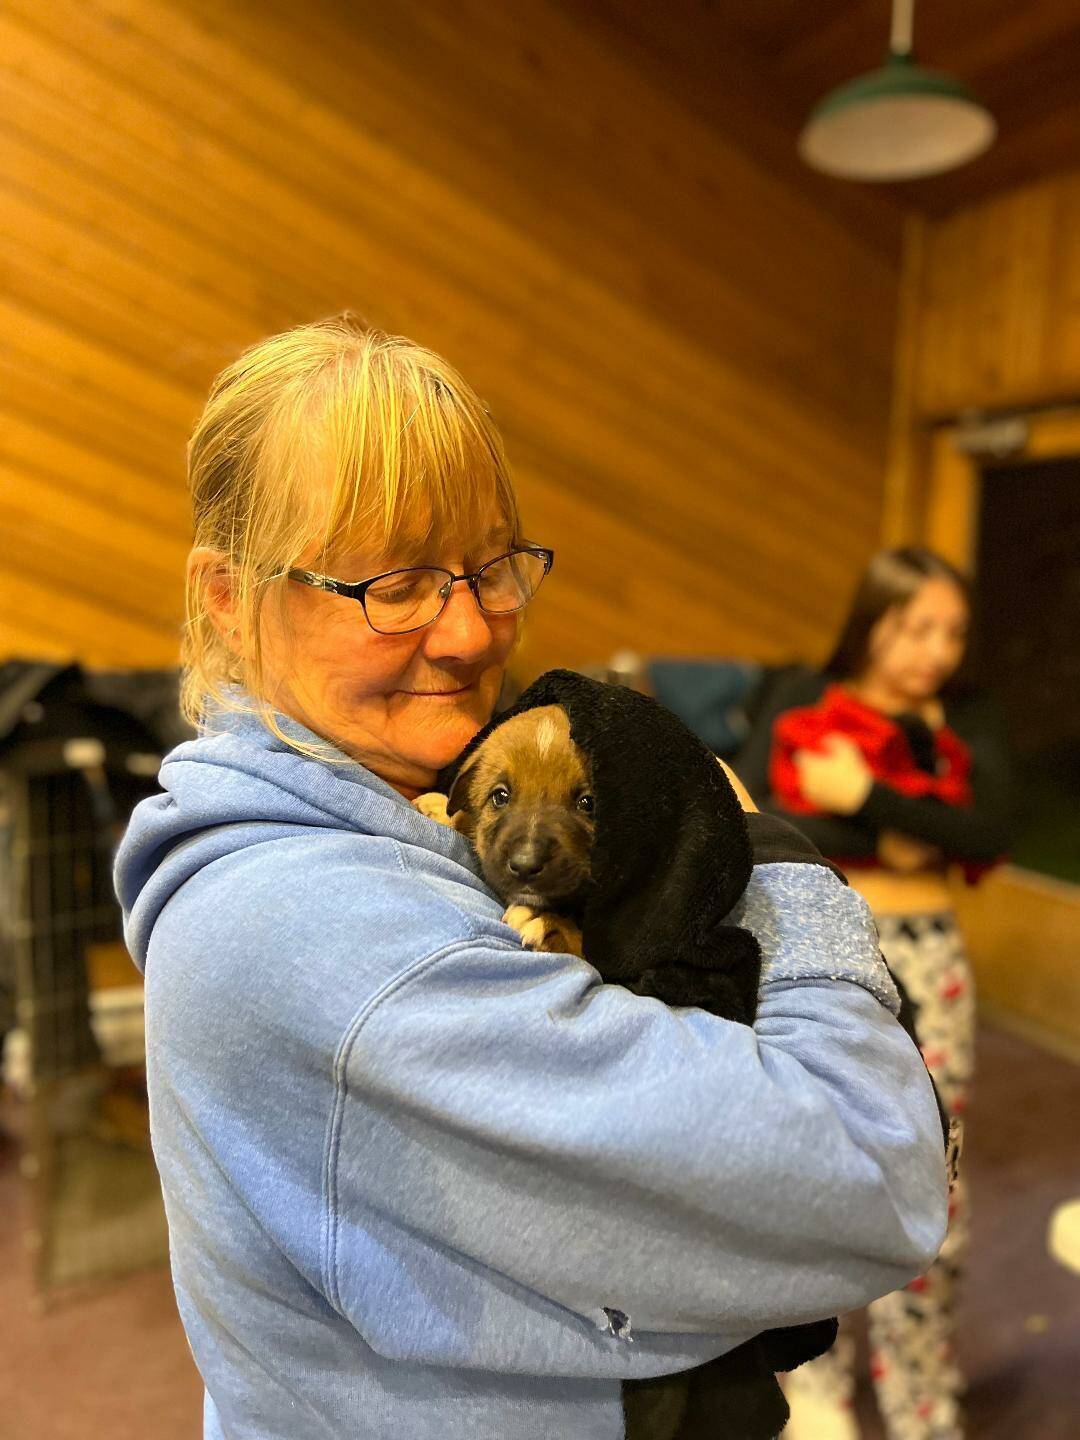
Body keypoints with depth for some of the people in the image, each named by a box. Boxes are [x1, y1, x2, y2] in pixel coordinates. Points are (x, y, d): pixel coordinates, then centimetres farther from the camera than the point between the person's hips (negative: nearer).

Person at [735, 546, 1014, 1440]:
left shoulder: (970, 718, 4)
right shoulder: (801, 701, -3)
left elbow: (991, 834, -10)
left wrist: (868, 796, -17)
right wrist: (878, 847, -13)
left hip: (927, 964, 2)